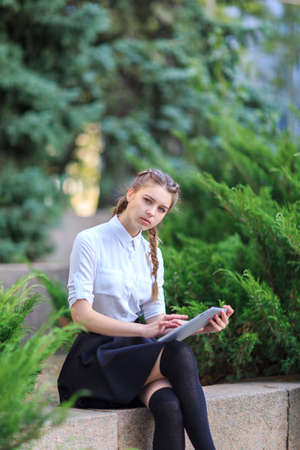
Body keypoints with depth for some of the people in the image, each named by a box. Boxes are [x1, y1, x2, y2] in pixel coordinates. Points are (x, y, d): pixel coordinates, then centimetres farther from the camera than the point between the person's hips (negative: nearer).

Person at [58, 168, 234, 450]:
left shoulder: (152, 254, 17)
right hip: (94, 358, -5)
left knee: (170, 406, -31)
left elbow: (155, 318, 12)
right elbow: (81, 314, -13)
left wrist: (201, 326, -8)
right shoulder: (90, 242, -3)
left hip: (135, 351, 5)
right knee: (179, 354, -32)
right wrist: (144, 330, -24)